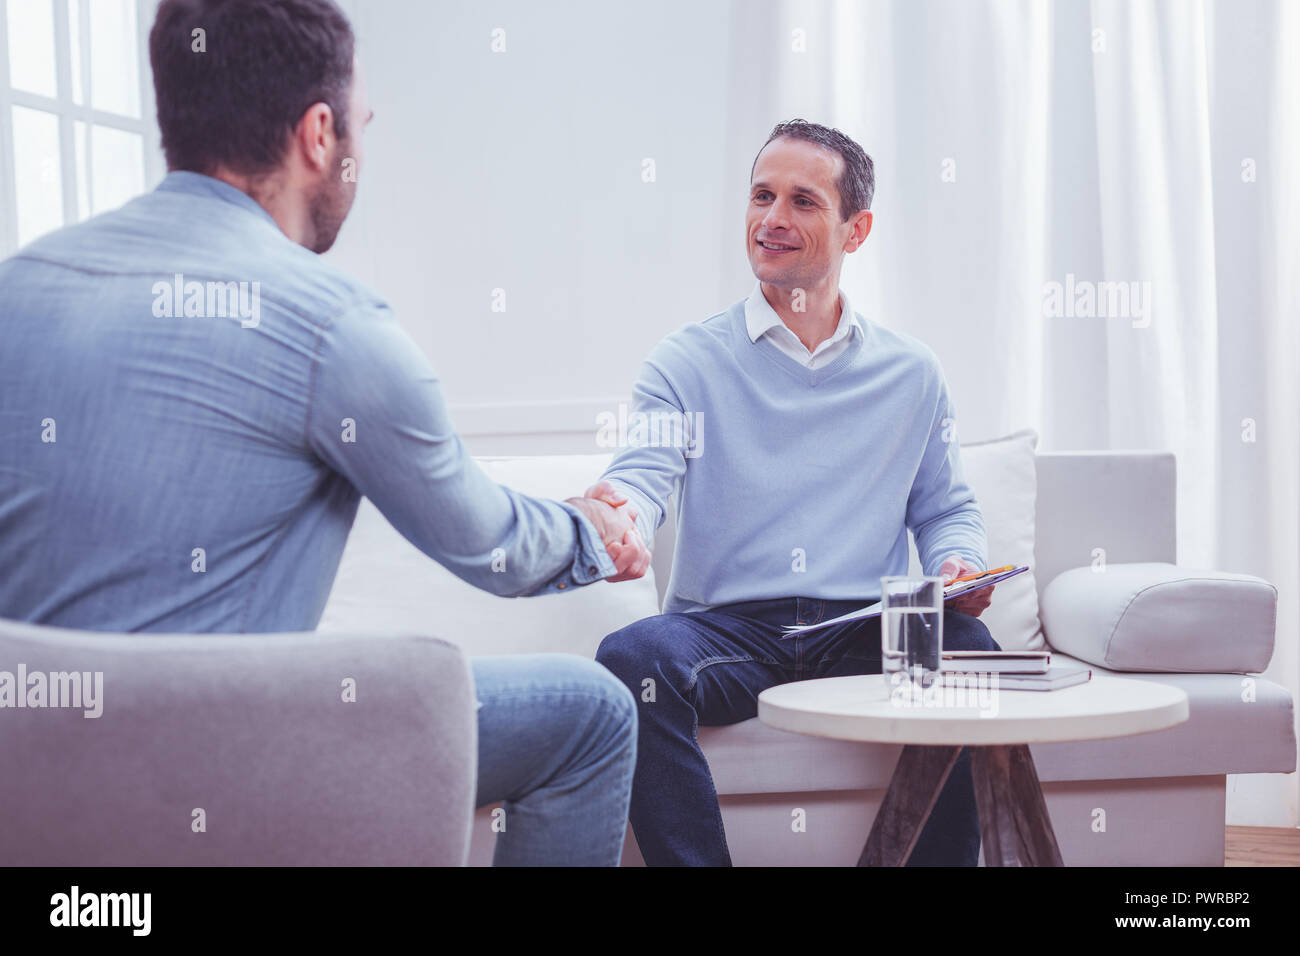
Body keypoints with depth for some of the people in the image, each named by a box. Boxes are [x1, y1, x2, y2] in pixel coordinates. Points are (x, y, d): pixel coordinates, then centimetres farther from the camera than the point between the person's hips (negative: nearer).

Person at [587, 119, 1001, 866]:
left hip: (869, 633, 2)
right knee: (631, 658, -32)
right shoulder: (688, 362, 8)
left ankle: (938, 860, -12)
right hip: (727, 628, -1)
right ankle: (696, 862, -21)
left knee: (971, 651, -29)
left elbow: (947, 509, 21)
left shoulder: (911, 372, 16)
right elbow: (645, 476, -8)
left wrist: (960, 563, -3)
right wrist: (613, 514, -33)